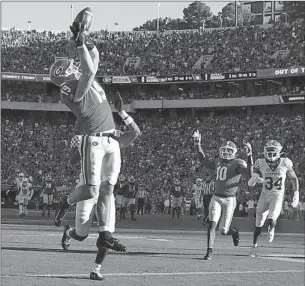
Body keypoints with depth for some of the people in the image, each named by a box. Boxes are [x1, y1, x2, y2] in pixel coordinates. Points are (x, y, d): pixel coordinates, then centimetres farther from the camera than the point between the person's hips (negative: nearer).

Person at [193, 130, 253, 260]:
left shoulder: (238, 163, -6)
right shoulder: (218, 162, 12)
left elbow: (250, 173, -24)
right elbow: (204, 161, 30)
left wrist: (250, 156, -33)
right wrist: (198, 145, 27)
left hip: (229, 200, -4)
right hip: (216, 198, 4)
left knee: (223, 230, 1)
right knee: (212, 224, -13)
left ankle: (233, 231, 38)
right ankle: (209, 252, -10)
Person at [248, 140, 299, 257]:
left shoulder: (285, 163, -13)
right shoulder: (261, 163, -13)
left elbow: (294, 178, 5)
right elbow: (250, 183, -15)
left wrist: (296, 194, -2)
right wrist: (255, 179, -38)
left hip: (278, 196, -2)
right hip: (265, 195, 2)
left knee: (271, 220, -23)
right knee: (259, 223, 6)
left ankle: (271, 229, 14)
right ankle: (254, 245, 27)